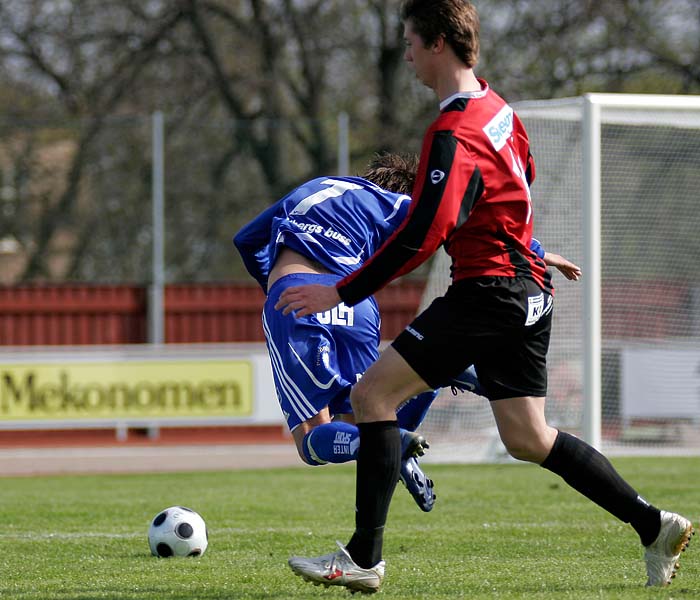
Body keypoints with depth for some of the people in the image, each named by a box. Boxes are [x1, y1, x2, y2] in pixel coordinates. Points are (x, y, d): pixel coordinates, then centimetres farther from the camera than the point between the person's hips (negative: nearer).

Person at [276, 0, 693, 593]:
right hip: (526, 292, 10)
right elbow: (526, 174, 27)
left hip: (489, 293, -10)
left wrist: (341, 293, -24)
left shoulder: (454, 134, -19)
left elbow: (422, 236, -26)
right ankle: (655, 526, 15)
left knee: (373, 394, -8)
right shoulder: (497, 108, 10)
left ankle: (364, 558, -10)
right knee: (527, 439, 14)